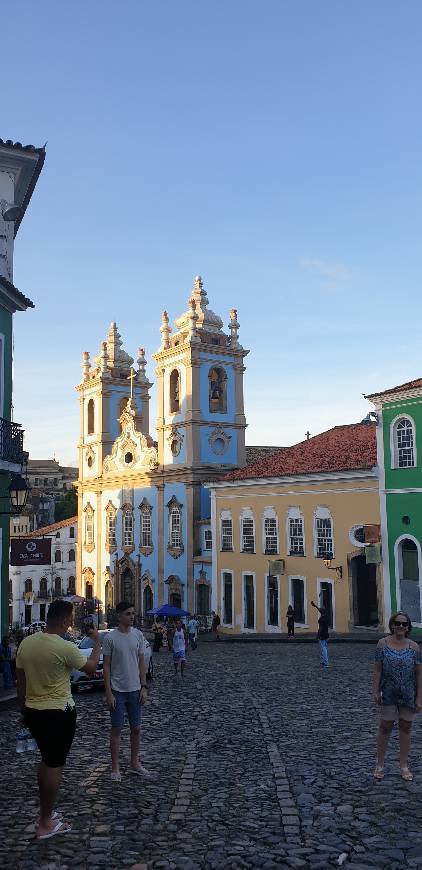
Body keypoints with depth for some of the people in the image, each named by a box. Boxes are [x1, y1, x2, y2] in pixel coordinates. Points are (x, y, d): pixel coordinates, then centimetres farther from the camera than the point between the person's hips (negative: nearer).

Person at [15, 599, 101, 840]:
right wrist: (98, 643, 7)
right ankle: (46, 824, 14)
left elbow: (21, 681, 7)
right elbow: (91, 667, -7)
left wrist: (24, 709, 18)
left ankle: (47, 812, 33)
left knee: (46, 760, 23)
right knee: (55, 766, 5)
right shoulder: (65, 648, -22)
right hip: (59, 713, -7)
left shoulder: (26, 643, -2)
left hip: (33, 711, 7)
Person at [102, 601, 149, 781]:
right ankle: (115, 767, 16)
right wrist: (109, 693, -11)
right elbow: (106, 666, -8)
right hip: (117, 691, -4)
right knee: (117, 728, 4)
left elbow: (141, 663, 7)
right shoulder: (110, 637, -10)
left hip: (135, 690, 4)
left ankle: (135, 763, 27)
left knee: (136, 728, 12)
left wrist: (144, 687, 2)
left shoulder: (138, 635, 2)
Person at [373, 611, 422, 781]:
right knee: (385, 728, 6)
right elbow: (377, 670, -4)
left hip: (408, 696, 1)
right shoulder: (383, 643, -5)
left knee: (405, 729, 12)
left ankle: (404, 766, 26)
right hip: (388, 695, -1)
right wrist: (375, 691, -9)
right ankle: (379, 765, 19)